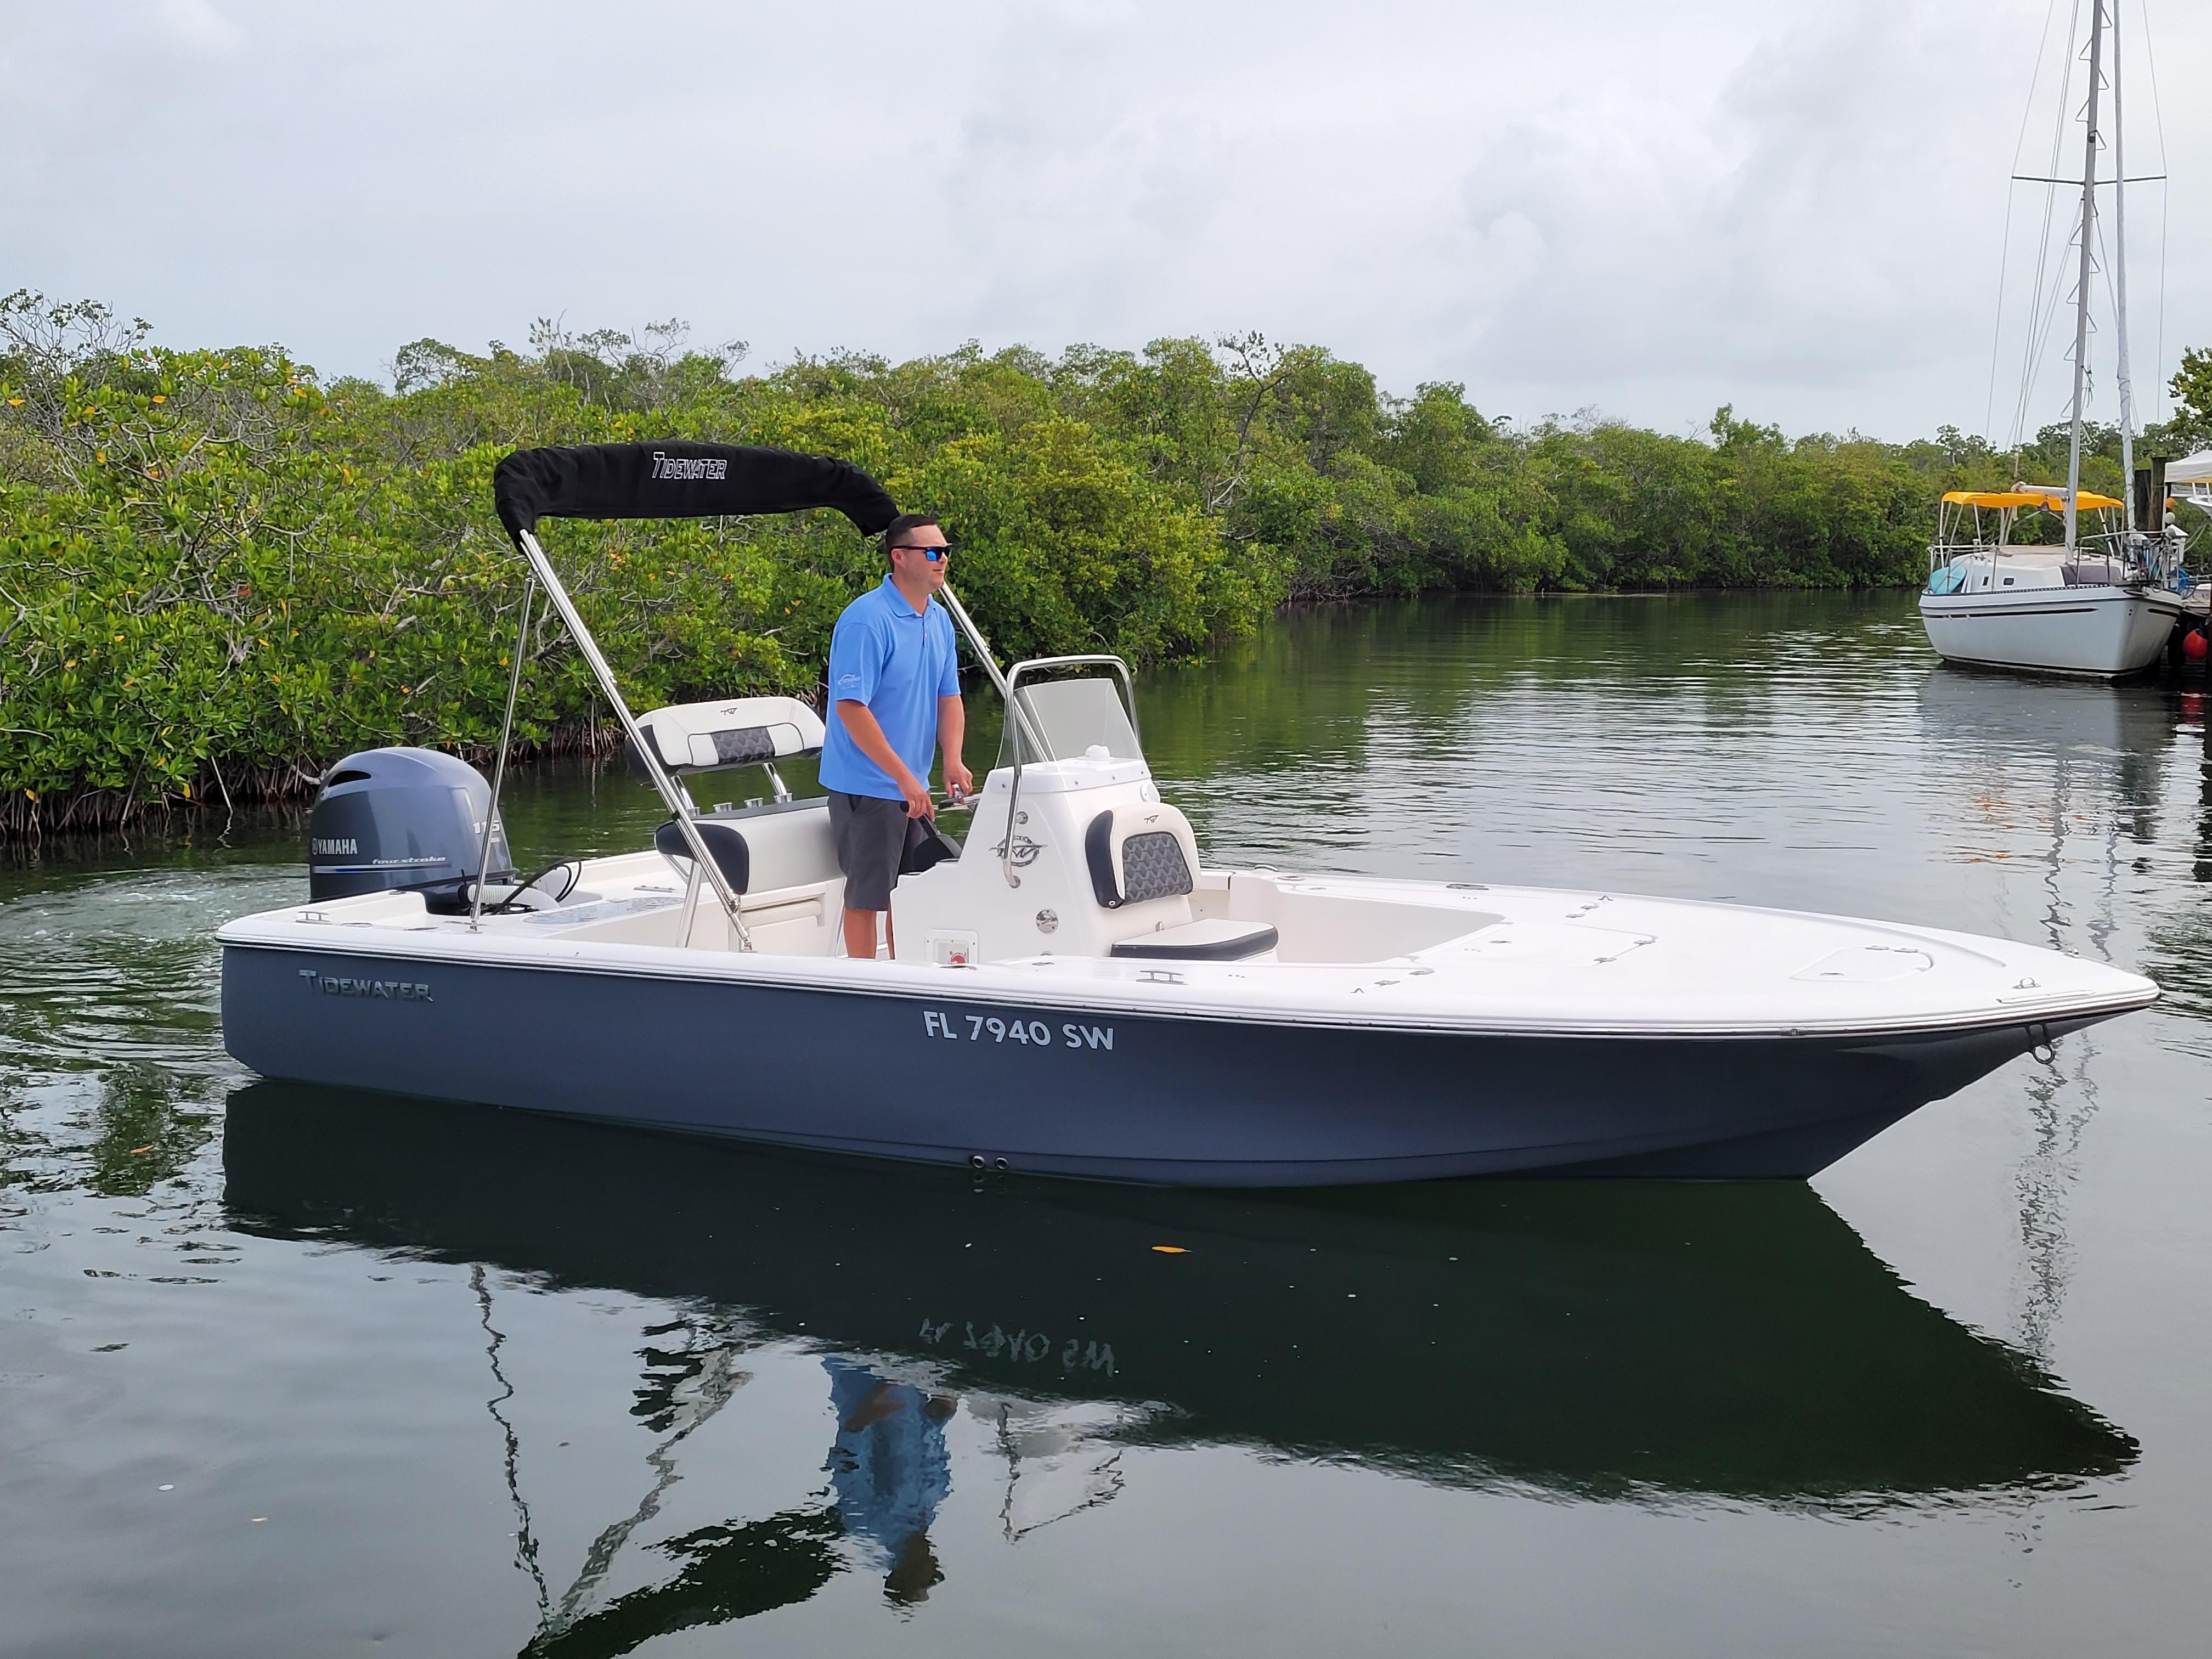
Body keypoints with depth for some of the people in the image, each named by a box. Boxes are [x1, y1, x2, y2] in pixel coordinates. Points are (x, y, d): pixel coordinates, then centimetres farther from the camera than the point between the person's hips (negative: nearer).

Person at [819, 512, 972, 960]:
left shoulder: (939, 620, 8)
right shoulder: (867, 620, -19)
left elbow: (949, 697, 12)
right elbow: (851, 708, -23)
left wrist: (953, 760, -7)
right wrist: (905, 778, -24)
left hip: (911, 787, 9)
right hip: (867, 786, -9)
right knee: (867, 895, -1)